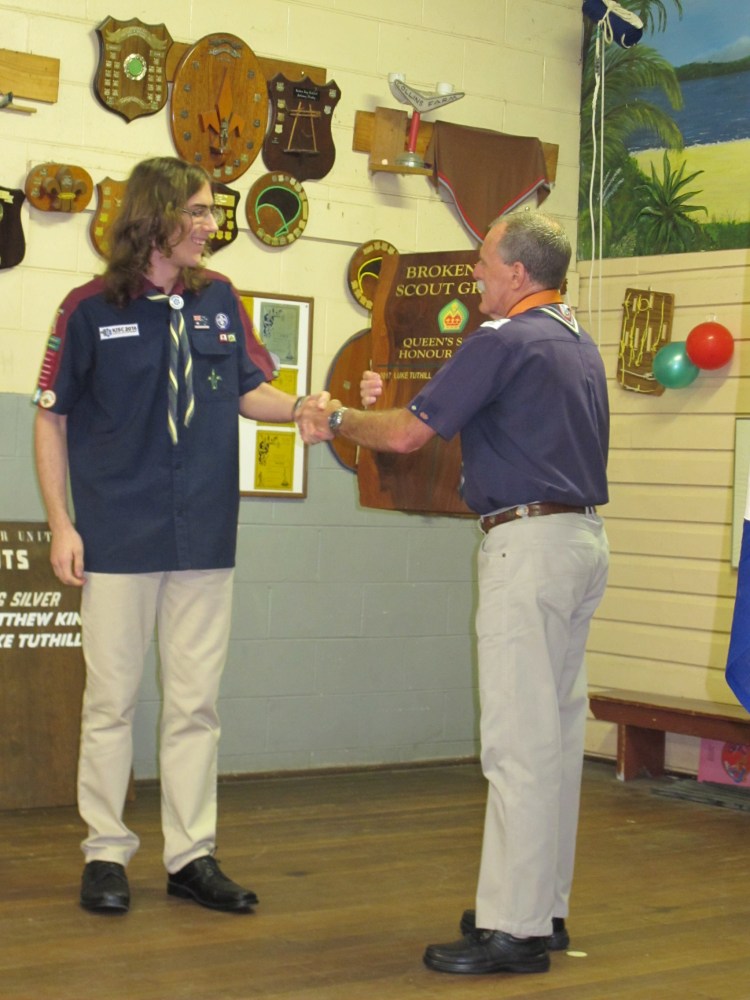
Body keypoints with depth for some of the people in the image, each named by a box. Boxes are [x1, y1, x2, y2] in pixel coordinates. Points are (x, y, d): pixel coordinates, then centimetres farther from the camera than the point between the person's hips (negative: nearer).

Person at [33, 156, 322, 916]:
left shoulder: (218, 300, 5)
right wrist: (61, 524, -5)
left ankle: (192, 855, 17)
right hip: (119, 539, -3)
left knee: (196, 703, 8)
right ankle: (105, 853, 16)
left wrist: (304, 409, -11)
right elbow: (51, 419, 0)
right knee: (111, 701, 5)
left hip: (204, 539, 4)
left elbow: (250, 393, 10)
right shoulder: (91, 309, -5)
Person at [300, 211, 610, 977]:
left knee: (518, 740, -8)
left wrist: (337, 420, 6)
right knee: (556, 731, 13)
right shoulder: (580, 344, 16)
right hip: (582, 539, 10)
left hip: (529, 541, -10)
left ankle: (512, 927, -5)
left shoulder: (504, 341, -12)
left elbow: (408, 434, -13)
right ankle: (544, 906, 21)